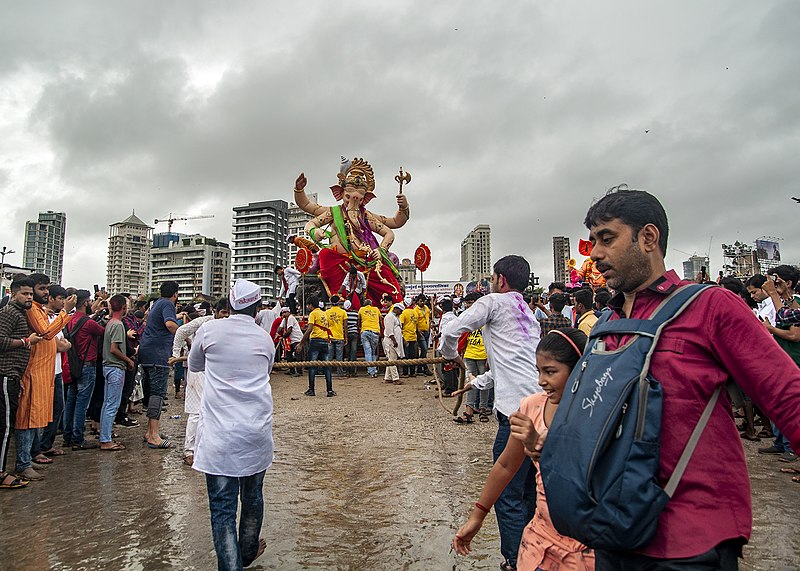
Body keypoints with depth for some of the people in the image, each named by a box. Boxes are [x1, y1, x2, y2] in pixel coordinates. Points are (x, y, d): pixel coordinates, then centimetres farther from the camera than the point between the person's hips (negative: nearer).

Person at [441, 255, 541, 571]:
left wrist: (452, 355, 15)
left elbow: (450, 332, -6)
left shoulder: (494, 302, 0)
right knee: (528, 491, 20)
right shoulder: (529, 314, 24)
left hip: (517, 411, -9)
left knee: (507, 496, 1)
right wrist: (477, 382, 38)